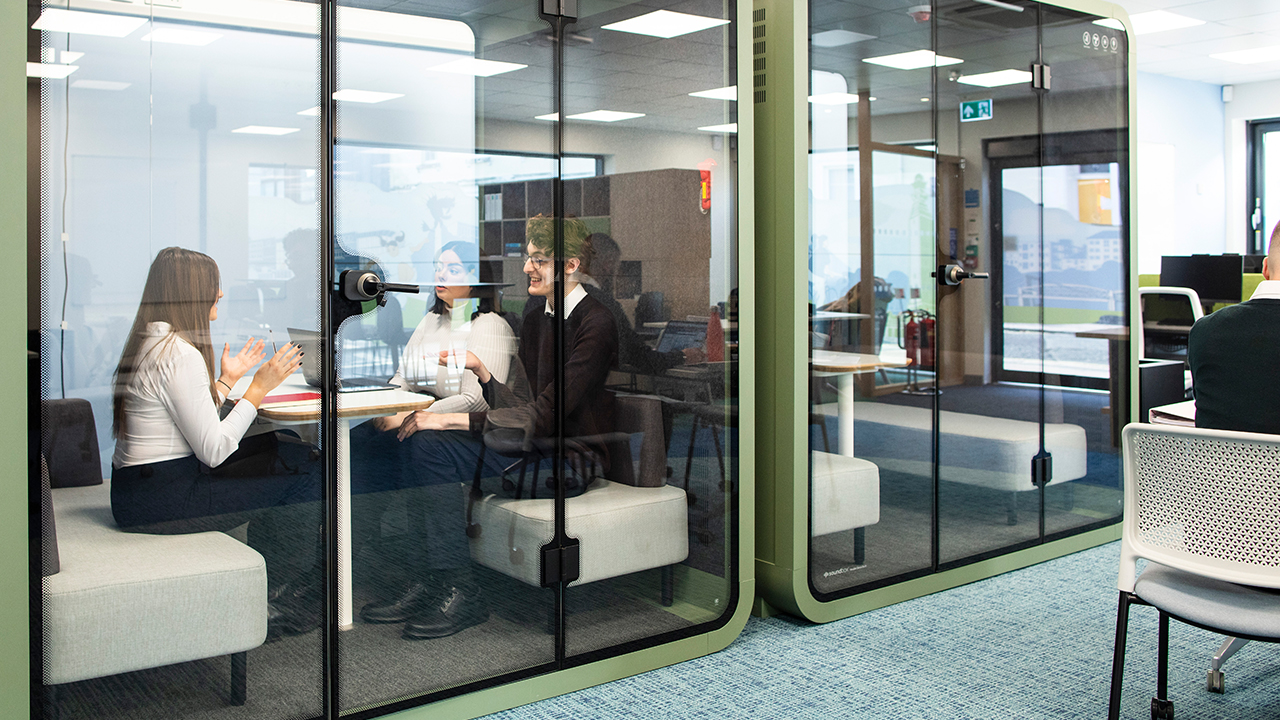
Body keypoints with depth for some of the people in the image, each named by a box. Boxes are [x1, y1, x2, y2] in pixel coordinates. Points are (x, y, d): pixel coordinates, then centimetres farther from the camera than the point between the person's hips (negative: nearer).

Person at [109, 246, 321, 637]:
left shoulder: (148, 342, 13)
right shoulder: (179, 353, -20)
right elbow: (213, 451, -21)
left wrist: (227, 380, 17)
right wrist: (259, 388, -14)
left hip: (142, 486, 10)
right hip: (159, 499, -10)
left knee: (292, 454, 10)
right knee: (306, 481, -8)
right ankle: (280, 603, 9)